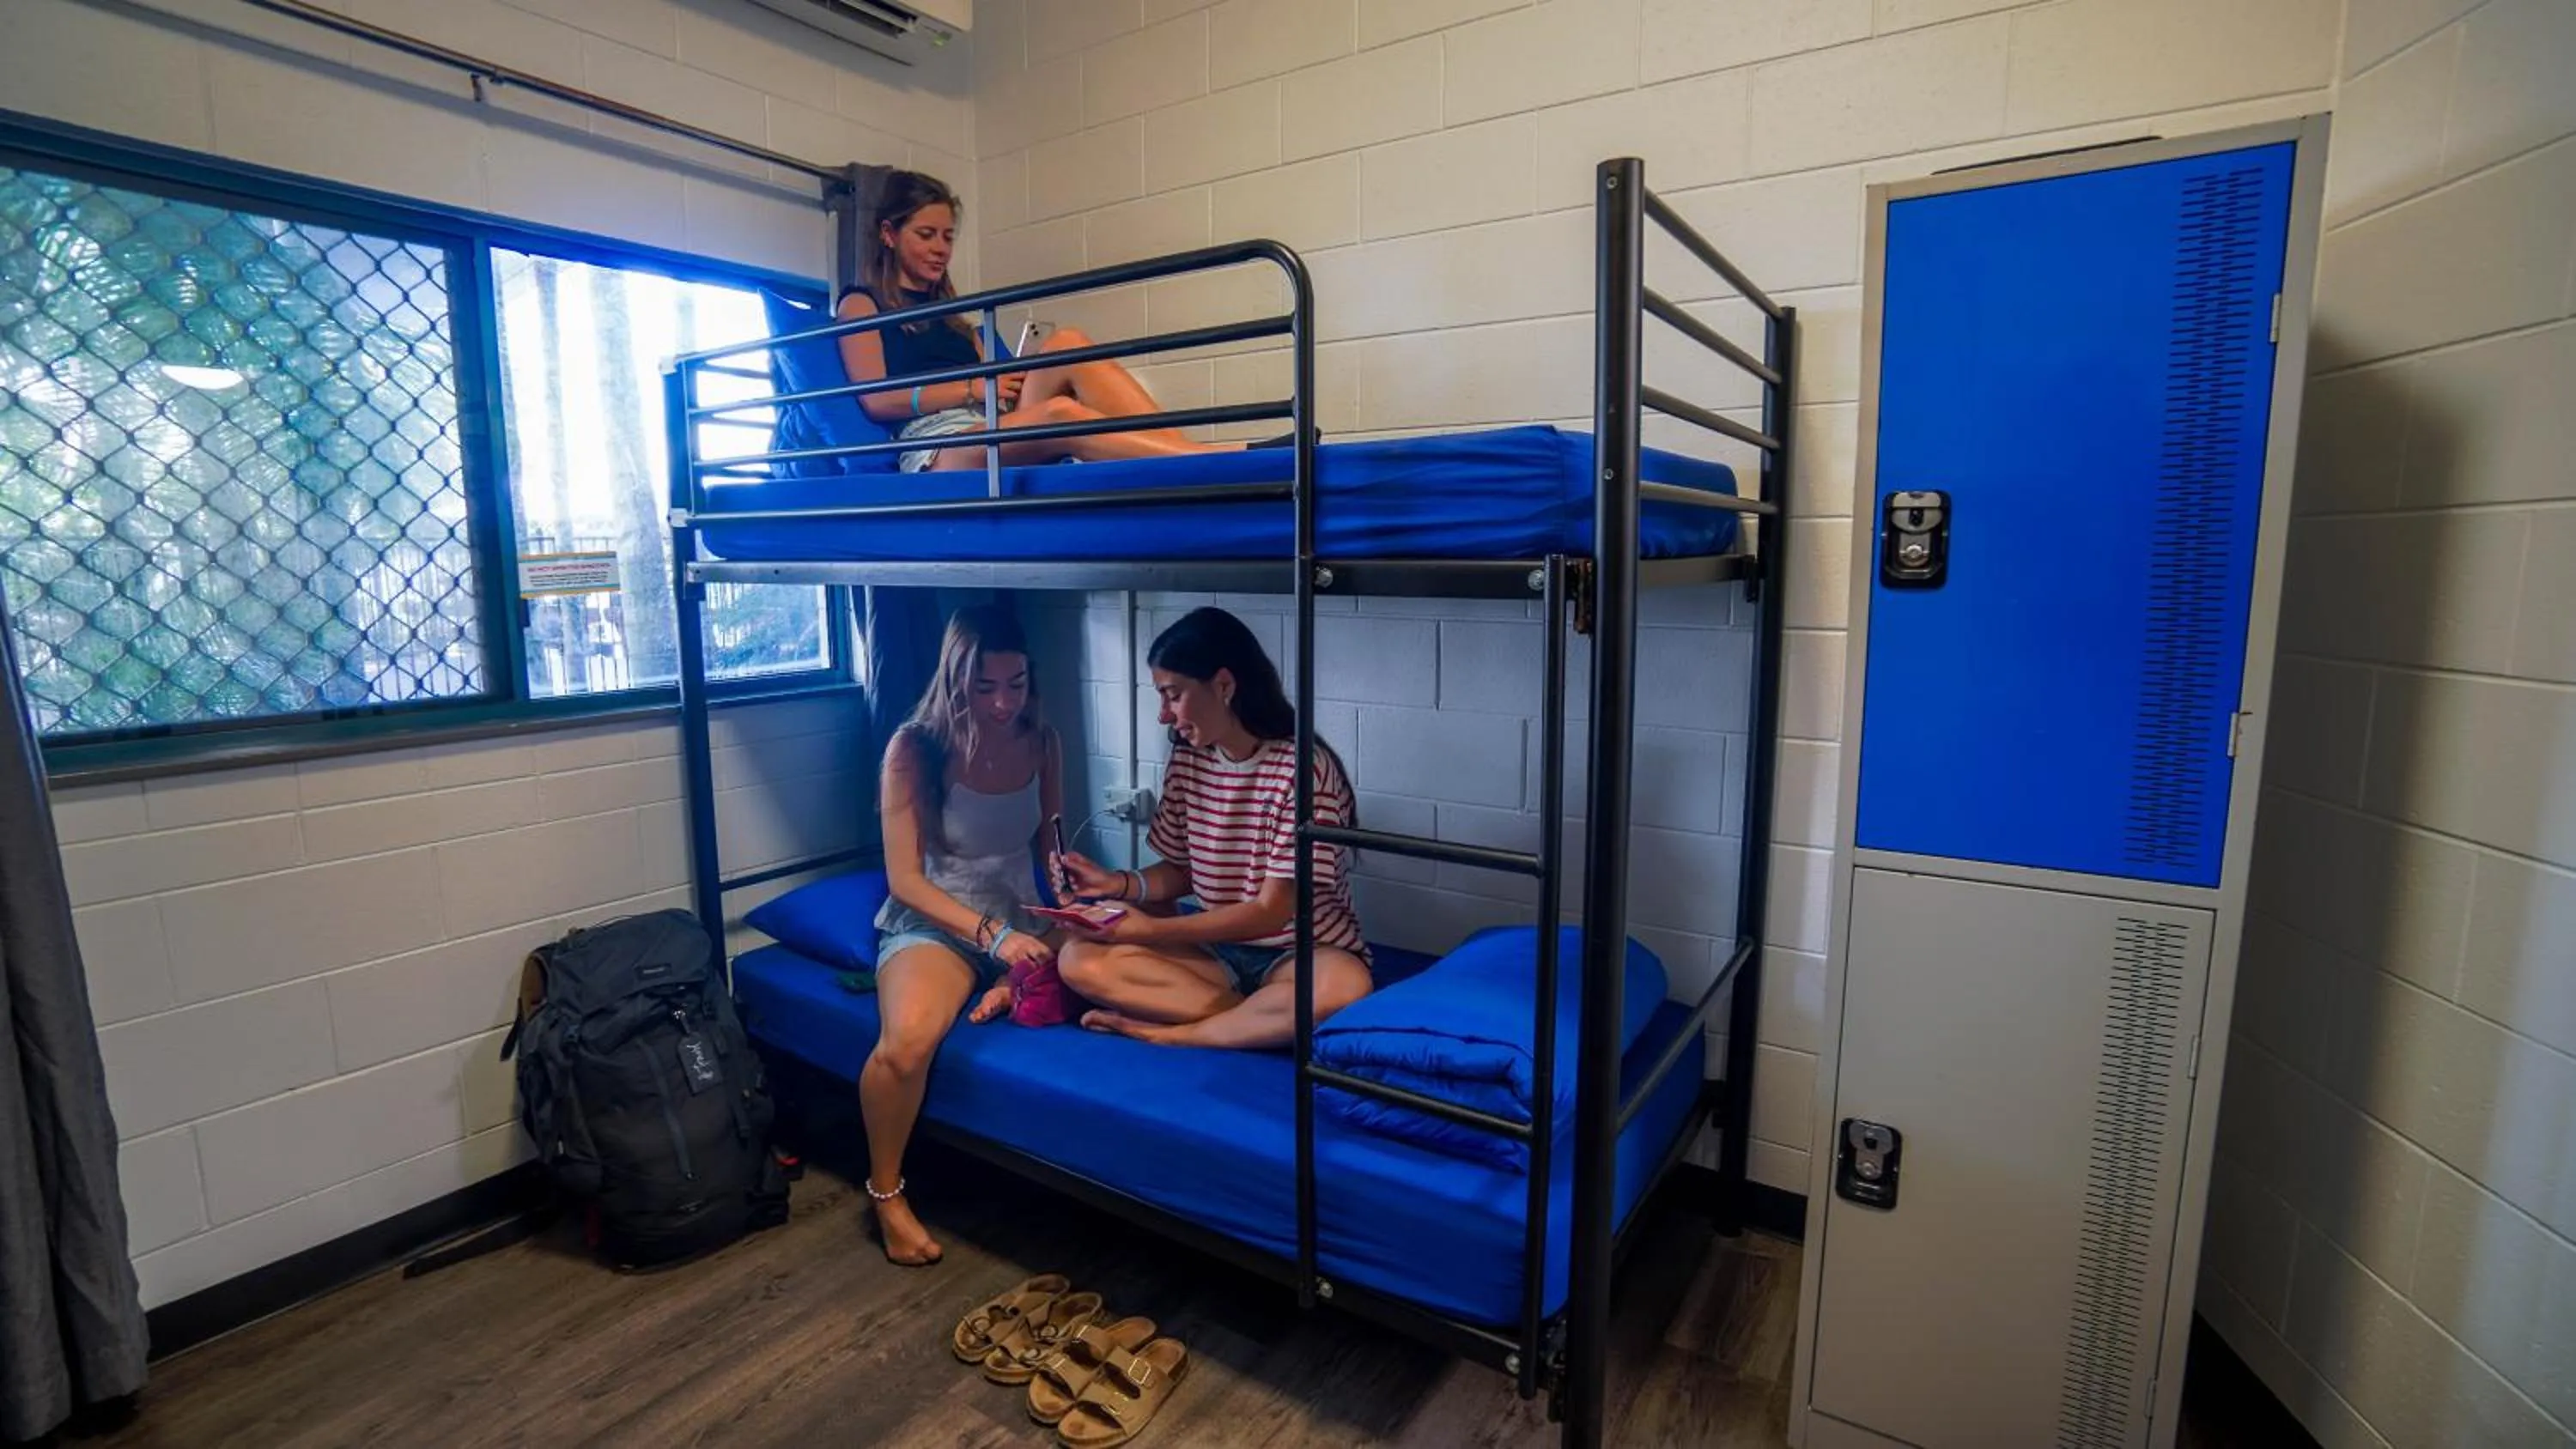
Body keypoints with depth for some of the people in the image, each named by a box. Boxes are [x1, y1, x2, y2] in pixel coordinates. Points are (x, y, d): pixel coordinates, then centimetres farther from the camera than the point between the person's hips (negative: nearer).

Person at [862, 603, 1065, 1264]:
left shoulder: (1041, 740, -1)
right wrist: (990, 934, -25)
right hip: (935, 921, -4)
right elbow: (905, 879, -13)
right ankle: (885, 1190, -6)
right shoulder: (915, 748, -12)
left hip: (1022, 914, 4)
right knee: (908, 1041, -33)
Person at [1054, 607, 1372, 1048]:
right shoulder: (1187, 761, 1)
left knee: (1344, 988, -39)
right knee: (1080, 958, -16)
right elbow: (1180, 871, 11)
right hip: (1218, 948, 5)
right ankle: (1260, 1018, -20)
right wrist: (1119, 883, -9)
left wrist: (1153, 930, -21)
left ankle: (1169, 1033, -21)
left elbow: (1271, 911, -18)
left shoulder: (1303, 768, -18)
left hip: (1300, 954, -5)